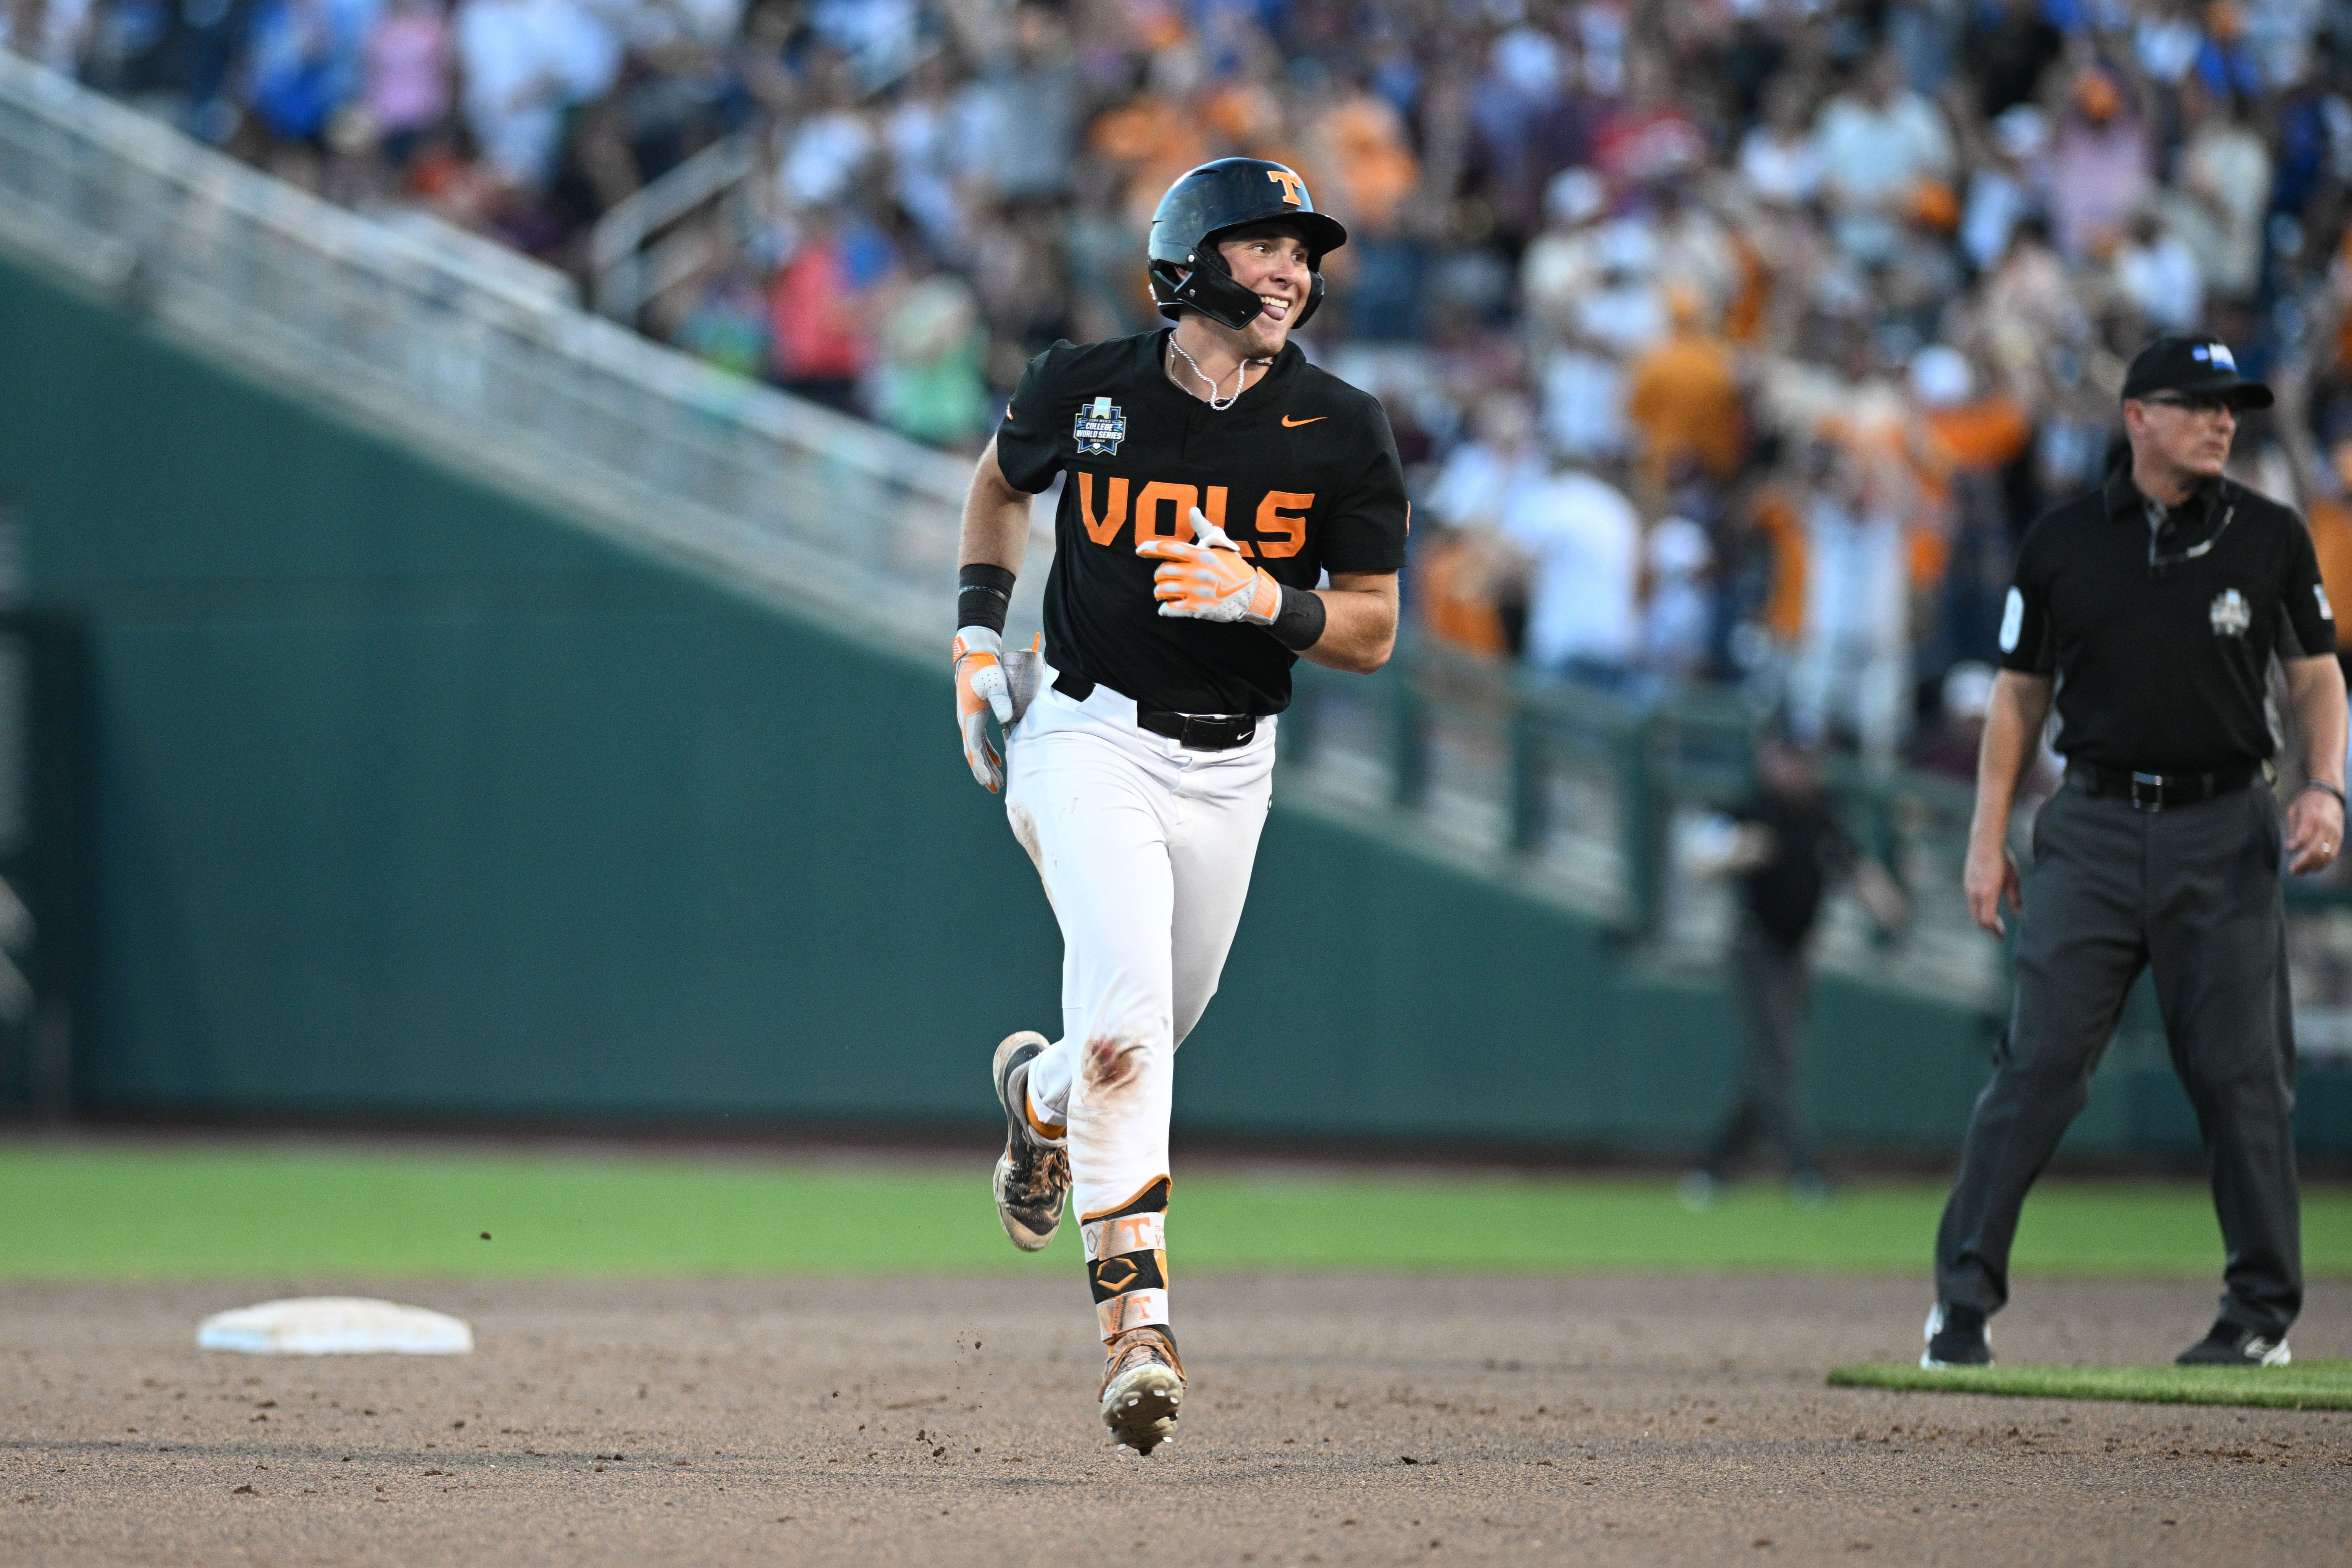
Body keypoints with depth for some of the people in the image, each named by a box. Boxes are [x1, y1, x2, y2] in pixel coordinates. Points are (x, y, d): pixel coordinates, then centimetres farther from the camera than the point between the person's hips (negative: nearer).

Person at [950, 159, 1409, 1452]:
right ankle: (1136, 1312, -21)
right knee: (1127, 1014, -23)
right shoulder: (1083, 393, -5)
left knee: (1150, 1032, 16)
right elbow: (1001, 478, 18)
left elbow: (1373, 632, -2)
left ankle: (1041, 1092, 52)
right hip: (1089, 739, -3)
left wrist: (1266, 600, -21)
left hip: (1229, 765, 3)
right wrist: (978, 629, 8)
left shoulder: (1340, 434, -5)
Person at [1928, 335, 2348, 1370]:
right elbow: (2020, 694, 10)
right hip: (2095, 827, 0)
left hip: (2224, 829, 0)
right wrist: (1988, 838, 4)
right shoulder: (2062, 544, 5)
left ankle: (2263, 1311, 11)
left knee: (2240, 1072, 0)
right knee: (2038, 1062, -7)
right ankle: (1964, 1298, -1)